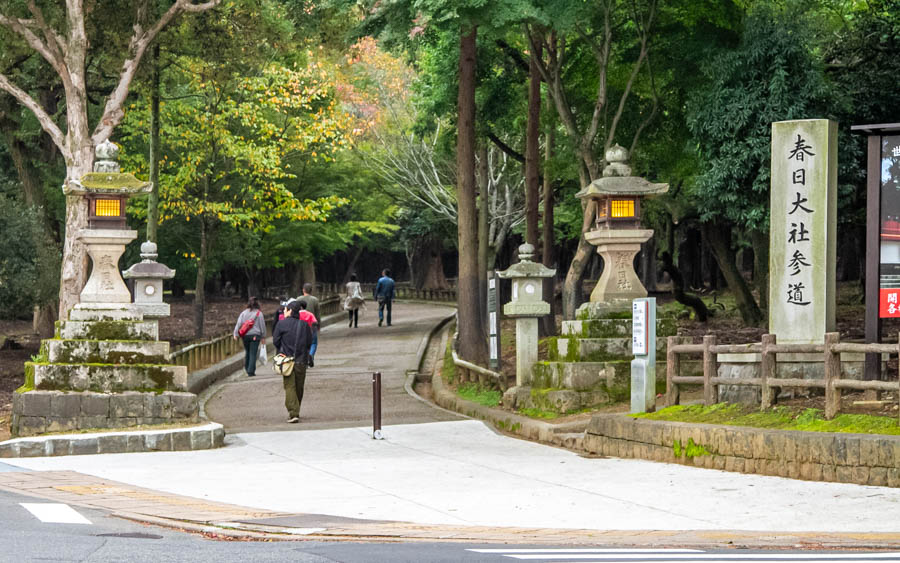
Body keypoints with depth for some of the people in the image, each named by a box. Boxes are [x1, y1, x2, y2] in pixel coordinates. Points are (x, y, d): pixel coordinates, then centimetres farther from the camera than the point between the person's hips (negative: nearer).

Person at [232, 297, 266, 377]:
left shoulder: (244, 313, 5)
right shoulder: (259, 313, -2)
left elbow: (238, 323, -1)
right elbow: (262, 326, 3)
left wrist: (236, 334, 0)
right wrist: (263, 337, 12)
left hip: (245, 335, 3)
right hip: (255, 336, -3)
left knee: (247, 352, 17)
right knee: (253, 353, -2)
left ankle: (247, 369, 21)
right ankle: (251, 371, -6)